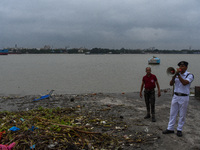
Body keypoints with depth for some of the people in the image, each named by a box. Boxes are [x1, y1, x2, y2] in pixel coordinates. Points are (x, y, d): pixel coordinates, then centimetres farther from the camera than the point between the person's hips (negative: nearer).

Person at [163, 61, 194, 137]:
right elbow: (171, 83, -5)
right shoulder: (176, 75, 7)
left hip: (184, 97, -4)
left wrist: (179, 75, -21)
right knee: (172, 113, 8)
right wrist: (175, 75, -15)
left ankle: (179, 130, 17)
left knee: (182, 115, 5)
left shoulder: (190, 75, -6)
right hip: (175, 96, 4)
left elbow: (184, 83, -24)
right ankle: (170, 128, 17)